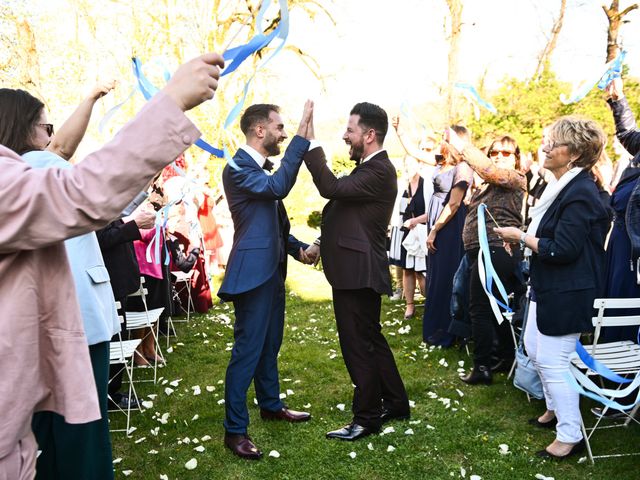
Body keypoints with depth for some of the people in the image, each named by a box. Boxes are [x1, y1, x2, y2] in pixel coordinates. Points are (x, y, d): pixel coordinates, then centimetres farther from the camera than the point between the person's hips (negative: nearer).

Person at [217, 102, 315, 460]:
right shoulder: (238, 168, -14)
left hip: (272, 269, 10)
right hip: (254, 271, -10)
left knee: (270, 344, 21)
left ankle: (271, 405, 37)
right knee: (247, 350, -4)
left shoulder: (260, 169, 16)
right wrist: (302, 136, -30)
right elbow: (279, 187, -32)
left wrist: (298, 247, 6)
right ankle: (235, 430, 6)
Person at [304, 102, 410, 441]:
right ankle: (395, 403, 33)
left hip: (358, 273, -10)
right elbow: (342, 209, 21)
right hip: (354, 270, 10)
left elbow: (331, 188, -29)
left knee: (359, 345, 1)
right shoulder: (368, 168, 15)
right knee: (371, 340, 19)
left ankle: (367, 418, 16)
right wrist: (321, 243, 12)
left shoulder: (379, 171, -17)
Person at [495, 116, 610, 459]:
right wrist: (523, 237, 5)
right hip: (547, 289, 10)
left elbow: (562, 250, -25)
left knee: (553, 361, -3)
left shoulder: (580, 193, -21)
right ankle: (555, 408, 40)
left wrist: (521, 237, -15)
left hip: (567, 295, -10)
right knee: (534, 350, 21)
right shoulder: (563, 186, 10)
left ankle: (570, 435, 13)